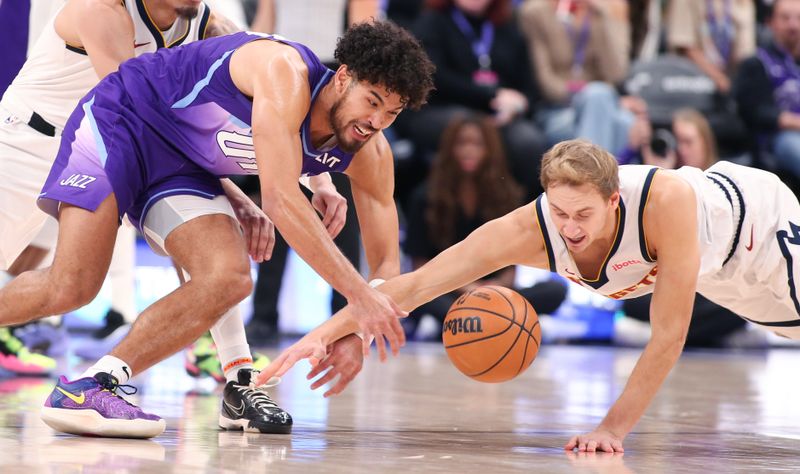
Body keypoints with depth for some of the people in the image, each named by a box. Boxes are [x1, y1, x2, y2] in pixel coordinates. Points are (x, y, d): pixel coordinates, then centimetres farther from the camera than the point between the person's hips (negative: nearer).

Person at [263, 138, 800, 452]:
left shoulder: (665, 201, -49)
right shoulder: (528, 230, -37)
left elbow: (669, 335, -43)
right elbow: (414, 285, -36)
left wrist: (614, 428, -42)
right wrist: (327, 332, -46)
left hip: (757, 215, -4)